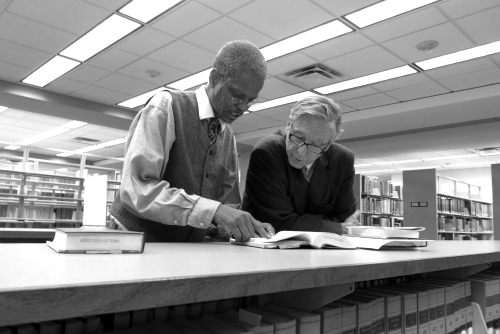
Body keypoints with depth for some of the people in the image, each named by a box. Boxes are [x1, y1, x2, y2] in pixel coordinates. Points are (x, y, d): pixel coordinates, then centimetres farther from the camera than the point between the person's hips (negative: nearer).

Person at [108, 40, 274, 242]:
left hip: (188, 250, 4)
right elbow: (136, 189, -21)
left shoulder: (228, 137, 7)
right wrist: (212, 210, -29)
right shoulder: (166, 106, -11)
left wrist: (246, 225, -10)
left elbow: (227, 203, 10)